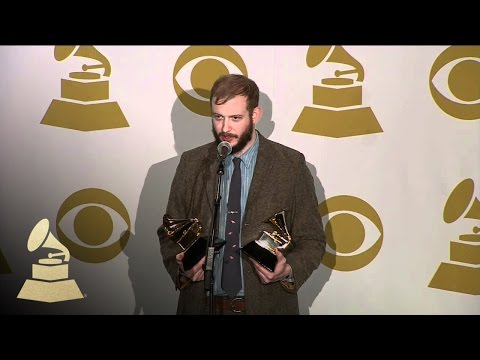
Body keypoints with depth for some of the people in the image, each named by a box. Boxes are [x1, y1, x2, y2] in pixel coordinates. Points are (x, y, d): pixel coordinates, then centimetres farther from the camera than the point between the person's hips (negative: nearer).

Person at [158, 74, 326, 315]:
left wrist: (289, 269, -20)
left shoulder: (292, 165, -7)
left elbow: (311, 240, -2)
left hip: (267, 304, -1)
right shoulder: (191, 164, -1)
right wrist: (181, 268, -13)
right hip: (201, 304, 2)